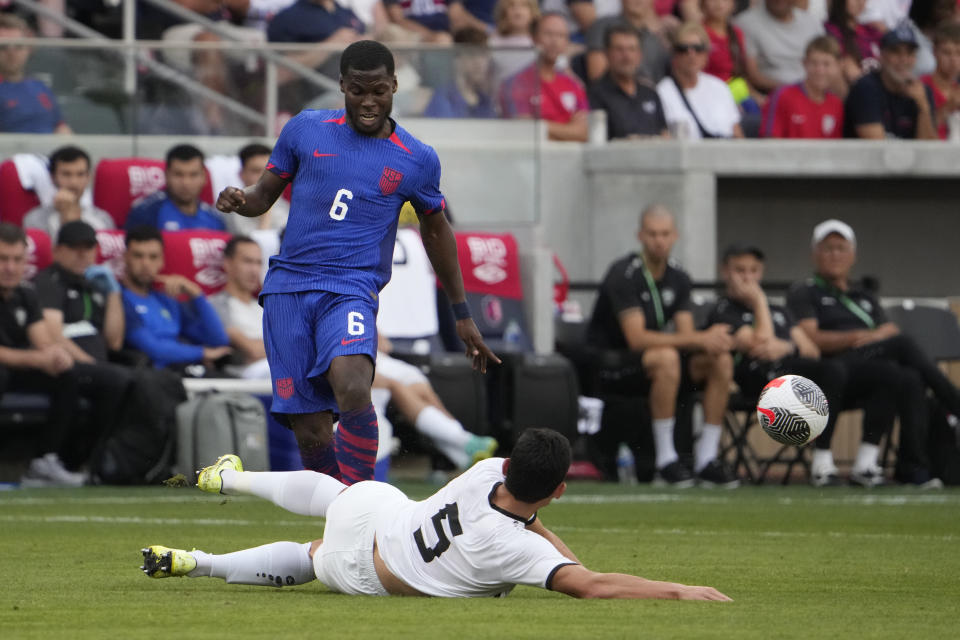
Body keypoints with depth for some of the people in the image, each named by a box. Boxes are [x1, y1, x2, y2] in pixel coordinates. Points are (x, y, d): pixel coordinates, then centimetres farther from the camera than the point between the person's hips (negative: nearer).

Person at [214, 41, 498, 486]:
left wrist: (462, 315, 24)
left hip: (352, 289, -2)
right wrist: (239, 200, -8)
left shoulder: (417, 160, 6)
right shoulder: (307, 129, 8)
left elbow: (436, 231, 20)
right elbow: (266, 192, 17)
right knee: (310, 432, -4)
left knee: (352, 387, -31)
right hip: (288, 286, 2)